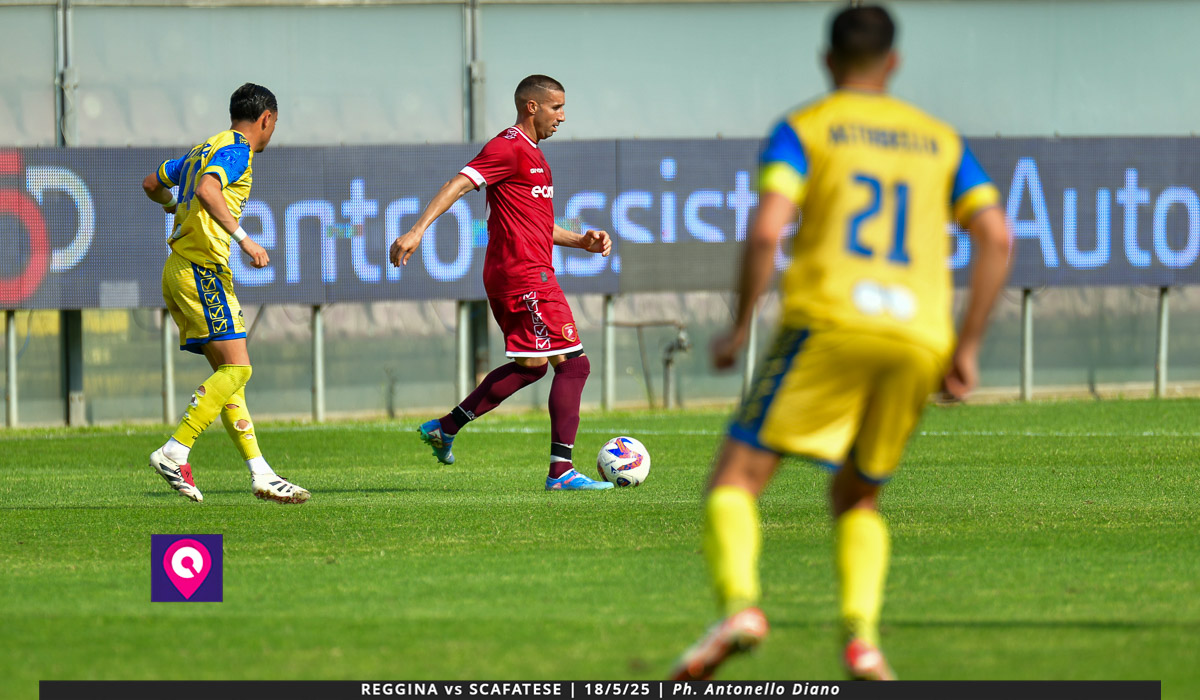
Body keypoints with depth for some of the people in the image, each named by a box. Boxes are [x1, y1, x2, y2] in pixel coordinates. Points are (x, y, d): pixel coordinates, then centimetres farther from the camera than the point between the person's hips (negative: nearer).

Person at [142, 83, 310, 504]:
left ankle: (260, 474, 2)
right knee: (236, 367, -13)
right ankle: (174, 453, -17)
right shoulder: (236, 150, -8)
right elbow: (207, 190, -28)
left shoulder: (204, 150, 20)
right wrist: (243, 237, -28)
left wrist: (174, 205, 54)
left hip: (178, 271, 10)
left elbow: (152, 184, 34)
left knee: (227, 371, 6)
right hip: (201, 267, -10)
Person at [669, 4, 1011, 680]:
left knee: (736, 478, 1)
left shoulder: (803, 129, 9)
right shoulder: (940, 139, 21)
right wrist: (967, 346, 12)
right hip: (919, 339, 4)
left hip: (830, 325, -4)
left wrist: (741, 327, 3)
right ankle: (862, 633, -4)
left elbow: (767, 229, -7)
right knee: (857, 498, 20)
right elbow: (997, 238, 10)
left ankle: (740, 602, -26)